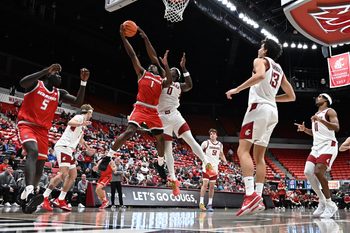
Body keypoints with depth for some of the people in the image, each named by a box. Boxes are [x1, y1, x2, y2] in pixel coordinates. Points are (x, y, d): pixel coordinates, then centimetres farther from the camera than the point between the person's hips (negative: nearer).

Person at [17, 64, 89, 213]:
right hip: (27, 125, -6)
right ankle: (29, 192, -46)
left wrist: (83, 81, -8)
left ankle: (24, 199, 21)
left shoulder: (59, 93, 11)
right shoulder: (35, 84, -1)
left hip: (43, 131, 6)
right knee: (33, 152, -33)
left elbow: (78, 102, 1)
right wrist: (47, 70, -25)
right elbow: (22, 82, -25)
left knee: (40, 166, 5)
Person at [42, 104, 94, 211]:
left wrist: (87, 147, 47)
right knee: (64, 173, -21)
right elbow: (70, 122, -27)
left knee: (73, 175, 9)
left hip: (68, 150, 11)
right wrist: (82, 123, -41)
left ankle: (60, 200, 9)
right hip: (63, 146, -11)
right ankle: (44, 198, -19)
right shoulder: (80, 117, -3)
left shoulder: (83, 123, 24)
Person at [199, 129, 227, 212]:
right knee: (205, 184, -11)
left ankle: (210, 204, 13)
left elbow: (221, 154, 22)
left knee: (212, 186, 6)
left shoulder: (220, 145, 8)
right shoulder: (206, 143, -5)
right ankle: (201, 202, -3)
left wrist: (224, 160, 5)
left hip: (215, 167, 4)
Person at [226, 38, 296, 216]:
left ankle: (251, 194, -29)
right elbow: (291, 96, 26)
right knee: (259, 156, 9)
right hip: (273, 111, 8)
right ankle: (259, 198, 4)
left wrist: (237, 89, -18)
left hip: (259, 107, -8)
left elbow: (260, 75, -21)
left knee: (243, 150, -15)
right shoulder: (279, 70, 27)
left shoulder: (260, 61, 5)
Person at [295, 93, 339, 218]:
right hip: (317, 146, 8)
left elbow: (336, 128, -18)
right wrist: (304, 129, 13)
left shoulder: (330, 111, -2)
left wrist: (321, 120, -29)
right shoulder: (316, 115, 23)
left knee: (318, 172, -22)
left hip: (328, 146, -8)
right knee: (308, 172, -8)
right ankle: (322, 201, 5)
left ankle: (330, 205, -8)